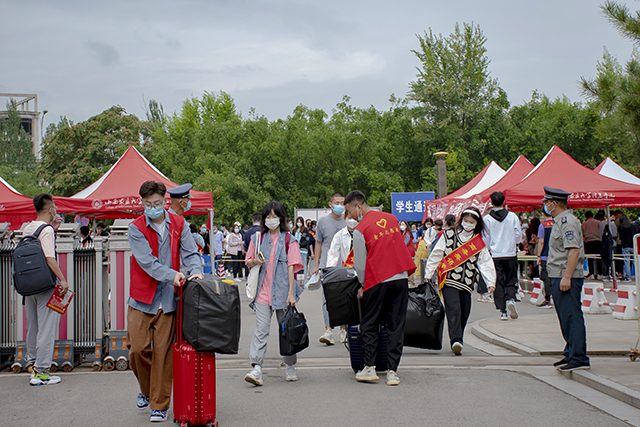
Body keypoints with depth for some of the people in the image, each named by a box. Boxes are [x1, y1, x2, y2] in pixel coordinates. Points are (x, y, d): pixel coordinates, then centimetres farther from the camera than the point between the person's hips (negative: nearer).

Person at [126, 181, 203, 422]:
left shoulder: (179, 224, 6)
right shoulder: (136, 228, -3)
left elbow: (190, 252, 2)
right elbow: (146, 261, -13)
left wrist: (195, 271, -20)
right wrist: (172, 275, -27)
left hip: (168, 299, 1)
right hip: (142, 298, -1)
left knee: (163, 353, 1)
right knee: (138, 349, -2)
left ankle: (159, 405, 12)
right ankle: (146, 390, 27)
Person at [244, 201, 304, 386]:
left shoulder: (289, 240, 2)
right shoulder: (257, 238, 9)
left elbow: (291, 267, -2)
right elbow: (248, 263, 16)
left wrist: (291, 293, -9)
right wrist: (255, 262, -8)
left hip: (282, 291, -1)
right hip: (263, 291, 1)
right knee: (261, 329, -8)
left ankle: (290, 367, 22)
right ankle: (256, 369, -14)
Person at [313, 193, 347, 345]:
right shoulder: (323, 221, 5)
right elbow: (318, 243, 10)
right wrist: (316, 264, 6)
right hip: (327, 265, -1)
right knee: (327, 297, -8)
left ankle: (344, 329, 18)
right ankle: (328, 330, -11)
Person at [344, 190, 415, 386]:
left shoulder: (360, 230, -6)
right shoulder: (391, 218, 11)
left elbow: (360, 265, -2)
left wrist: (363, 286, 13)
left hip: (377, 281, -4)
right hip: (401, 278, 5)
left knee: (369, 326, 10)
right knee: (396, 326, 6)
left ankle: (369, 368, 7)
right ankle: (392, 371, 4)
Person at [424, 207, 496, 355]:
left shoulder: (479, 242, 12)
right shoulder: (449, 235, 6)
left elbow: (485, 262, 9)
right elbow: (436, 254, 9)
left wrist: (490, 282, -1)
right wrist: (428, 274, 8)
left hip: (467, 282, 3)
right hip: (449, 279, -3)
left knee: (464, 313, 3)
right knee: (453, 309, -19)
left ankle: (457, 342, 18)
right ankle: (456, 340, -27)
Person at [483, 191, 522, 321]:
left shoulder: (487, 219, -5)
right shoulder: (513, 217, -3)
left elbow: (485, 241, 0)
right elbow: (519, 237, 3)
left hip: (495, 255, 0)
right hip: (511, 254, 1)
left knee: (498, 283, 5)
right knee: (511, 281, 11)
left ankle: (502, 311, 2)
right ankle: (510, 299, -16)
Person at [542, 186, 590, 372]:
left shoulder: (568, 221, -14)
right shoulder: (560, 221, 18)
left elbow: (574, 251, -23)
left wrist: (566, 277, -26)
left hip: (567, 278, -11)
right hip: (558, 278, 11)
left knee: (572, 318, -10)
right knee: (566, 318, 16)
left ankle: (579, 358, -9)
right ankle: (570, 354, 24)